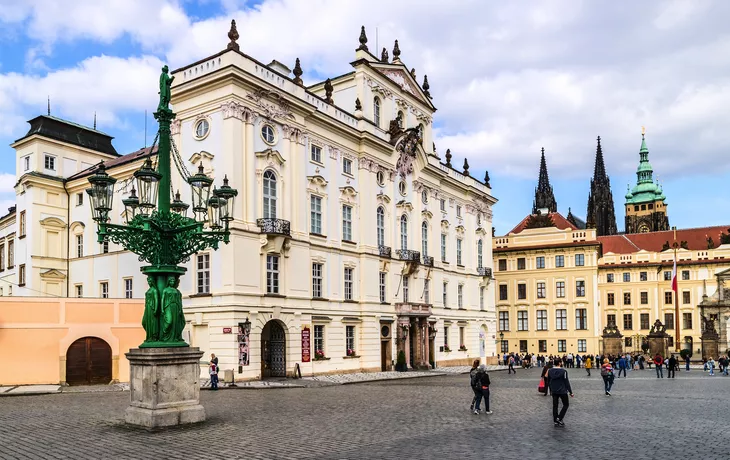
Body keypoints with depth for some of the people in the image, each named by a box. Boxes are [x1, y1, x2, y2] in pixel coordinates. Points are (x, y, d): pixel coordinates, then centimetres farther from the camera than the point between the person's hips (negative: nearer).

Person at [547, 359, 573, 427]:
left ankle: (555, 421, 12)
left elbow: (548, 382, 11)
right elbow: (566, 382, -12)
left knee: (555, 406, 12)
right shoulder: (563, 371, -14)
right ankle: (559, 418, 0)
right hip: (562, 391, -5)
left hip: (554, 391, 5)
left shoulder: (550, 371, 2)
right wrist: (570, 392, -5)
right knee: (566, 404, 12)